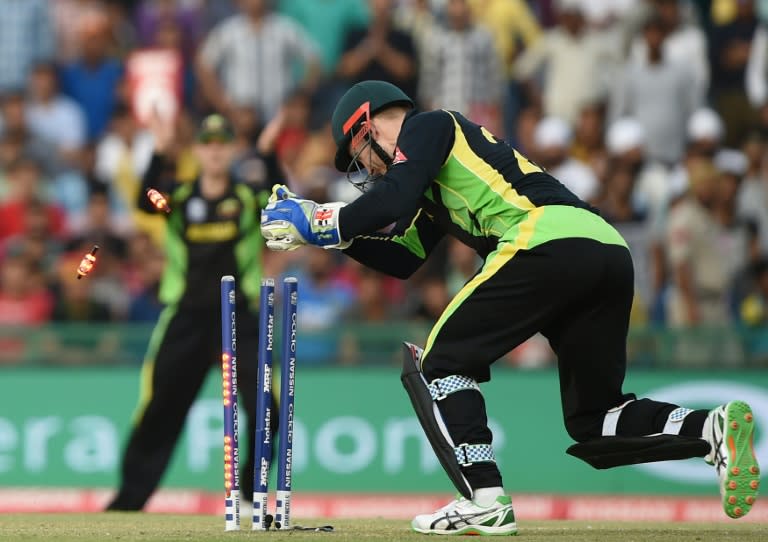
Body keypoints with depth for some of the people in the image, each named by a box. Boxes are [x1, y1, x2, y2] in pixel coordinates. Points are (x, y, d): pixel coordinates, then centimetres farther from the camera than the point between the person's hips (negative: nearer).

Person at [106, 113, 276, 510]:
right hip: (184, 315, 1)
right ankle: (132, 495, 10)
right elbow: (147, 202, -17)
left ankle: (252, 487, 6)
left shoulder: (249, 197, 3)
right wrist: (159, 153, -31)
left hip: (238, 316, 0)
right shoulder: (179, 194, 4)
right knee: (158, 406, 1)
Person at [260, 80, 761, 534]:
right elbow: (401, 259, 39)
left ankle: (485, 502, -8)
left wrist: (318, 221, 9)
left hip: (547, 240, -9)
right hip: (611, 250, 9)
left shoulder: (428, 126, 13)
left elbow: (395, 201, -4)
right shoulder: (439, 177, 39)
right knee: (594, 420, 13)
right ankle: (712, 430, -10)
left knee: (442, 361, 5)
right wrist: (326, 227, 33)